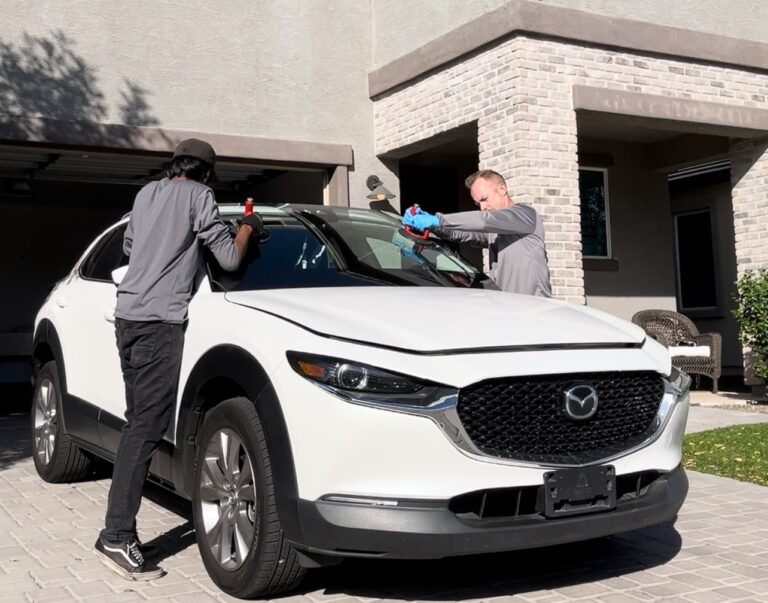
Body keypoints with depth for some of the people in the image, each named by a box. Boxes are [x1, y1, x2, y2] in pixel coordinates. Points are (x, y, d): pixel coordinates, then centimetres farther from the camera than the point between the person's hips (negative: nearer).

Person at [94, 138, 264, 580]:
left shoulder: (147, 193, 19)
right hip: (160, 321, -8)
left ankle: (121, 531, 10)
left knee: (138, 423, 10)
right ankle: (117, 536, -13)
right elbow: (229, 259, -6)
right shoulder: (198, 195, -2)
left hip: (128, 315, 8)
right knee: (147, 427, -11)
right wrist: (247, 228, 12)